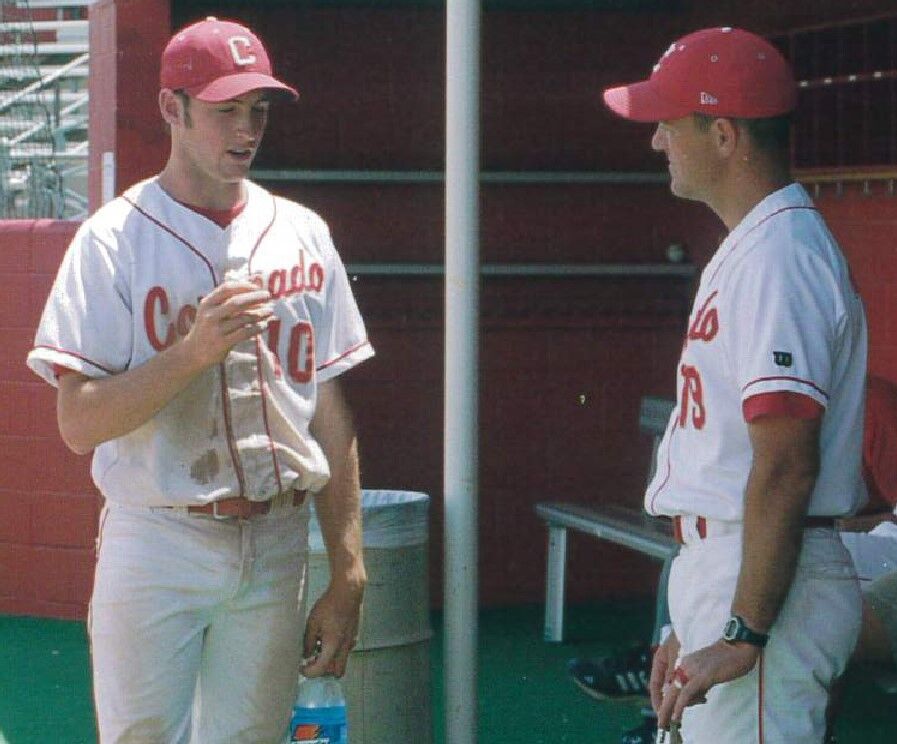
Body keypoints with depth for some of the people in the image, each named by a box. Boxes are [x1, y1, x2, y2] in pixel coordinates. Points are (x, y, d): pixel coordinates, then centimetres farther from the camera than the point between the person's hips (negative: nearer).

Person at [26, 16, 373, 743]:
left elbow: (330, 415, 9)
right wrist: (193, 350, -24)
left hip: (276, 544, 4)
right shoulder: (116, 238, -4)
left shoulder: (301, 235, 9)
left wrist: (347, 574, 5)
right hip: (155, 547, -3)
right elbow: (78, 422, -11)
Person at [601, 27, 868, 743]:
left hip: (771, 581, -11)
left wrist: (744, 634, -25)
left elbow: (786, 466, -24)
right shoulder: (748, 250, 17)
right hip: (722, 572, 11)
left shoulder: (778, 257, -17)